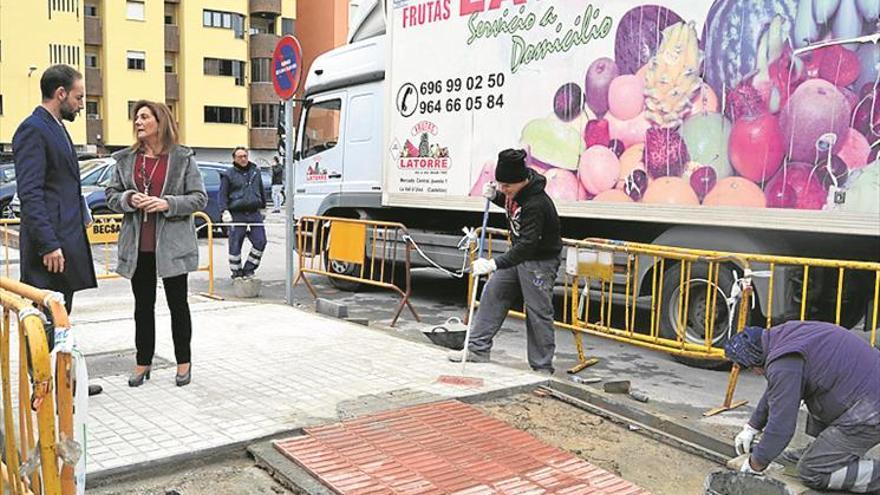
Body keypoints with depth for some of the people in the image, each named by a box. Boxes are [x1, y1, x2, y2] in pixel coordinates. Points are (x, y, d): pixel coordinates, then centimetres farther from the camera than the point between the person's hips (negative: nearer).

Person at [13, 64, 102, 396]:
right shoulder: (33, 130, -13)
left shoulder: (57, 129, 17)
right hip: (51, 244, -10)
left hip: (67, 240, 10)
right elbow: (30, 194, -19)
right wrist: (49, 245, -22)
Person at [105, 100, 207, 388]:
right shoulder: (126, 159, 7)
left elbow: (199, 199, -4)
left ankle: (183, 362, 20)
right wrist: (129, 199, -12)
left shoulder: (183, 158, -3)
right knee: (143, 306, 11)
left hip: (172, 245, -3)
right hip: (138, 247, 3)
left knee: (178, 304, 7)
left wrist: (168, 204, -18)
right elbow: (112, 195, 10)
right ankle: (143, 363, 23)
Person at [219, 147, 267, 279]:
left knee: (260, 241, -2)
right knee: (235, 245, 0)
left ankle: (249, 268, 13)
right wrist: (225, 211, -13)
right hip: (237, 215, -3)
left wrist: (262, 206, 25)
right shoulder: (229, 175, 2)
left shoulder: (256, 171, 14)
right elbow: (223, 195, -1)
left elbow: (261, 191, 24)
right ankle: (236, 271, 14)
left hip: (254, 214, 4)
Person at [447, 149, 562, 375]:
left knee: (538, 312, -5)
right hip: (519, 253, 9)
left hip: (540, 260, -9)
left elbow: (527, 245, -36)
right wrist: (494, 197, -3)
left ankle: (542, 368, 5)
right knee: (493, 293, 8)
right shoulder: (516, 189, -6)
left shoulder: (536, 204, -32)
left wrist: (494, 264, -43)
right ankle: (478, 349, 15)